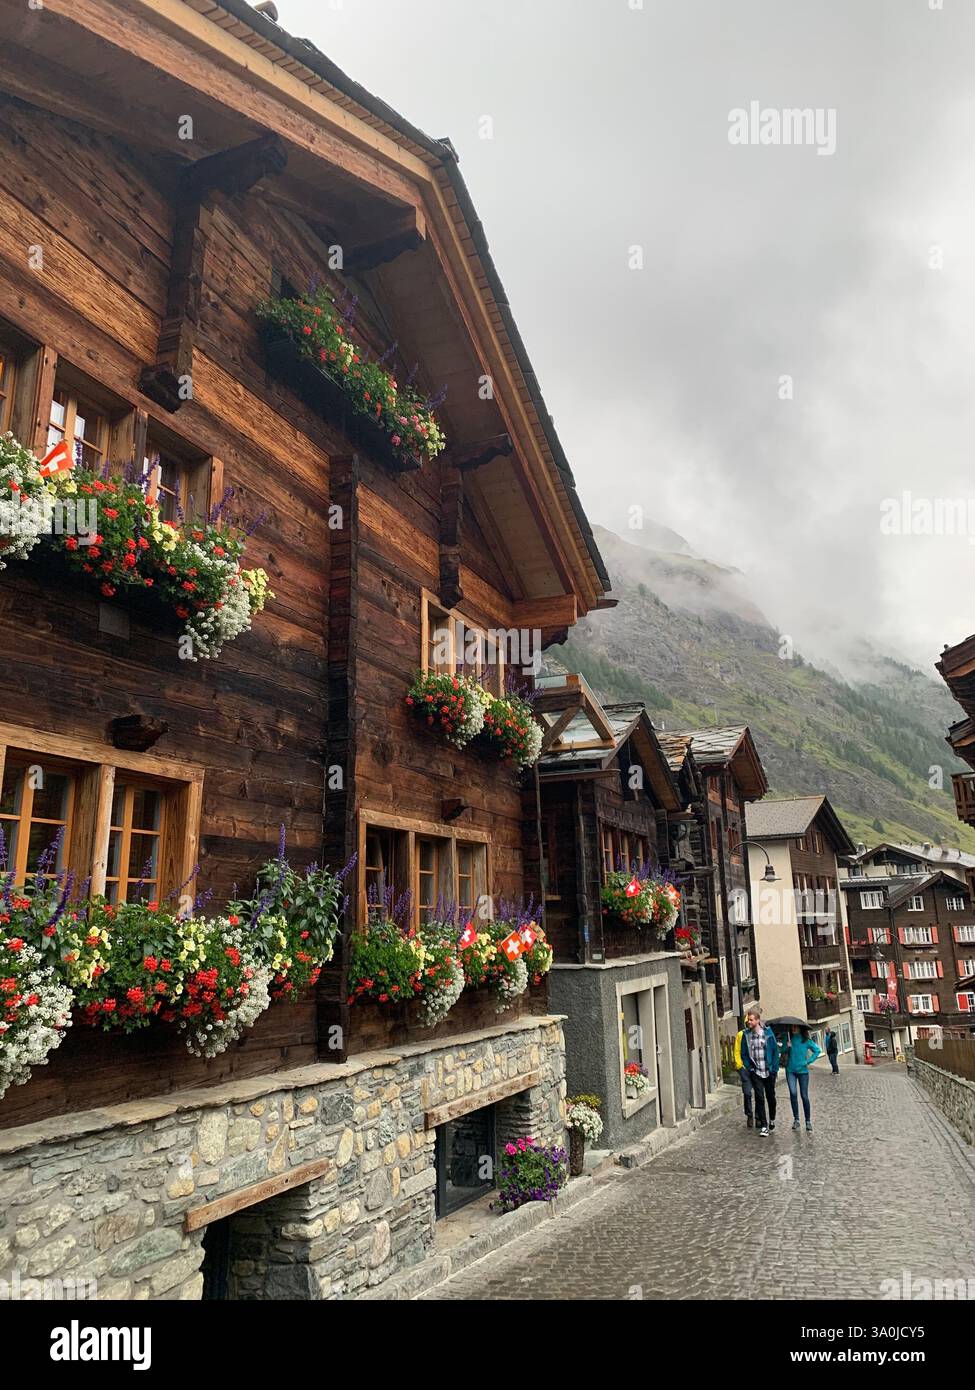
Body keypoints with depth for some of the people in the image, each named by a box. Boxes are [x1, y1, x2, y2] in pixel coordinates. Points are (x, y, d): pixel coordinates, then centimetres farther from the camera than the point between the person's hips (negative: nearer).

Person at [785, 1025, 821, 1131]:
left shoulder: (806, 1040, -2)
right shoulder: (789, 1040, 2)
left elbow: (817, 1050, 4)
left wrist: (809, 1061, -3)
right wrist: (786, 1046, -18)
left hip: (802, 1070, -1)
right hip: (790, 1070, 1)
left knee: (804, 1096, 1)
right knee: (793, 1093, -9)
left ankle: (808, 1121, 11)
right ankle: (796, 1119, 3)